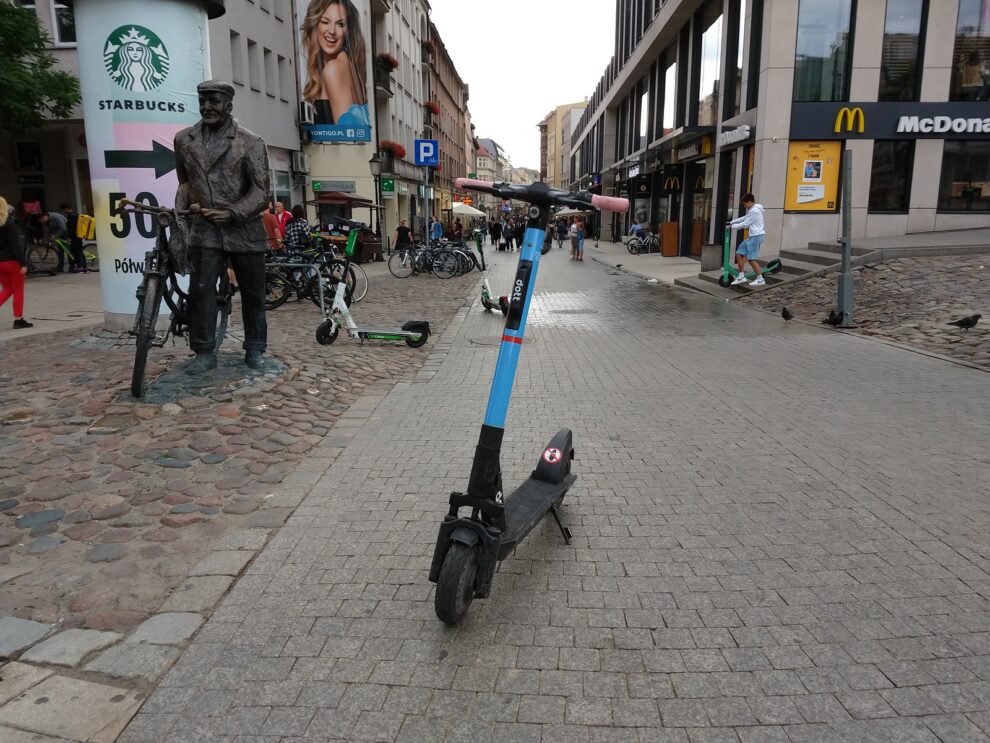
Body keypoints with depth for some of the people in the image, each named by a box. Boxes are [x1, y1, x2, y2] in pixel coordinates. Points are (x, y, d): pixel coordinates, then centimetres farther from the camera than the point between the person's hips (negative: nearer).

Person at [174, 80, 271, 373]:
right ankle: (204, 352, 5)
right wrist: (179, 209, 3)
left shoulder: (251, 142, -3)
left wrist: (232, 213, -20)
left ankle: (254, 349, 20)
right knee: (200, 290, -5)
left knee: (253, 293, 6)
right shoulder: (184, 139, 8)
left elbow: (260, 191, -8)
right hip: (204, 227, 2)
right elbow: (185, 182, 19)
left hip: (244, 228, -2)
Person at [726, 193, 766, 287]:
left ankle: (760, 279, -4)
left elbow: (745, 224, -15)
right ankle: (741, 276, 11)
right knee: (739, 253, 8)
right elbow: (743, 218, 24)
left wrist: (732, 226, -6)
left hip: (756, 236, -11)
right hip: (752, 236, 11)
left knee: (751, 258, -11)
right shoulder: (752, 210, 18)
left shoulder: (755, 211, -15)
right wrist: (731, 222, 17)